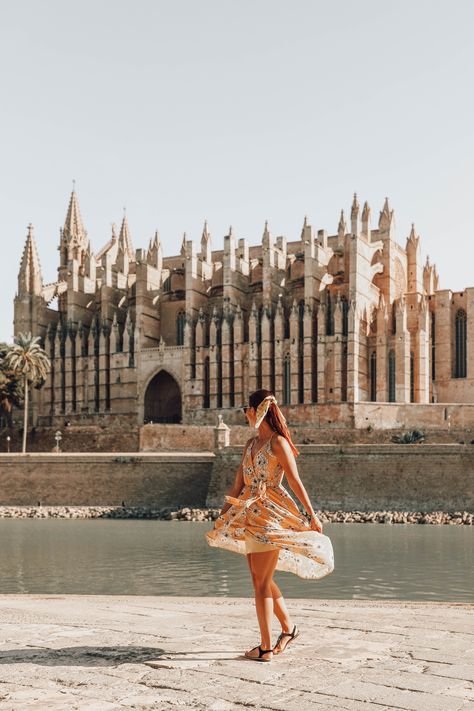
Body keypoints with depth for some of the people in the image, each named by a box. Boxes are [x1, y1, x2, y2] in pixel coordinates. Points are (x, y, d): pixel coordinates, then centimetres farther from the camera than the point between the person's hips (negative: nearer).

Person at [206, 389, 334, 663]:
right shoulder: (251, 444, 14)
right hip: (250, 516, 8)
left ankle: (265, 648, 3)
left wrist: (312, 516, -11)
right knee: (262, 579, 14)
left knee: (261, 582, -4)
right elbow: (239, 482, 16)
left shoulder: (278, 442, -9)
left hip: (270, 516, -8)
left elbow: (295, 481, -11)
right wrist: (224, 513, 15)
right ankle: (289, 627, 30)